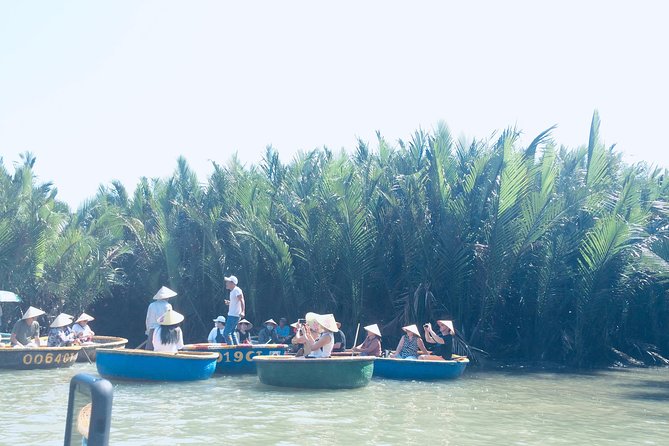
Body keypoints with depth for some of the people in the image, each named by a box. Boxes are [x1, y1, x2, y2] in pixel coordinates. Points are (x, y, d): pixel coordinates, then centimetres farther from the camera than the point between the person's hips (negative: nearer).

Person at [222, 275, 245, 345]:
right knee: (231, 333, 17)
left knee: (226, 333, -12)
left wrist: (242, 312, -33)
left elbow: (242, 301, -22)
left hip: (234, 316, -11)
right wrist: (229, 302, 11)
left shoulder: (237, 290, -14)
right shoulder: (232, 291, 16)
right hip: (231, 315, 11)